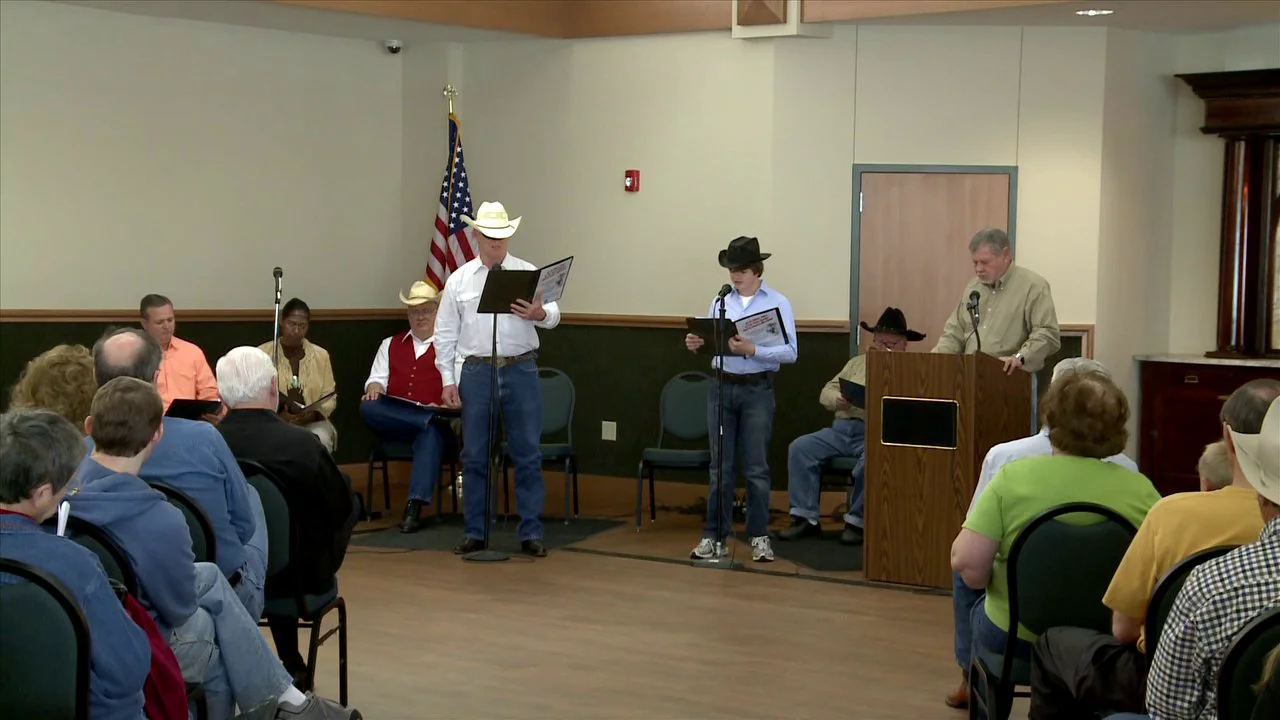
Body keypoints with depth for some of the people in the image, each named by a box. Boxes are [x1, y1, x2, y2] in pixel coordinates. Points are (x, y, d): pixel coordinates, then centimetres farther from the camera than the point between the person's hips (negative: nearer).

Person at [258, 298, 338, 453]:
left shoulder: (321, 355, 7)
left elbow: (330, 397, 6)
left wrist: (312, 415, -14)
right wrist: (277, 416, -18)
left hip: (312, 422, 2)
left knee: (320, 441, -32)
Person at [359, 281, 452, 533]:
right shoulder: (391, 345, 26)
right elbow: (377, 378, 21)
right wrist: (375, 388, -5)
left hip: (437, 421, -4)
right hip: (394, 423, 4)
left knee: (431, 434, -40)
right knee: (368, 407, -29)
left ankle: (415, 507, -43)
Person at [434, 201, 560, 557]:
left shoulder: (529, 273, 5)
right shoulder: (458, 280, 7)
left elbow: (553, 314, -4)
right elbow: (446, 333, 8)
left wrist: (541, 314, -28)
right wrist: (448, 380, 1)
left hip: (521, 370, -1)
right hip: (476, 371, 1)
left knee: (528, 454, 1)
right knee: (474, 456, 6)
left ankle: (531, 533, 8)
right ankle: (476, 532, 16)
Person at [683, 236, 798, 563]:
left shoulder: (778, 303, -3)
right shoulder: (720, 302, 9)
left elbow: (790, 352, -10)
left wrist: (752, 350, -22)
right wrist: (696, 345, -10)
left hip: (757, 390, -3)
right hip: (721, 388, 3)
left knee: (756, 468, 2)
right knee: (720, 467, 6)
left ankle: (759, 536, 13)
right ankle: (714, 535, 12)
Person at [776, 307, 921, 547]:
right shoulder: (857, 362, 25)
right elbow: (827, 392, 20)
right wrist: (838, 400, -3)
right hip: (843, 428, 5)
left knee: (872, 461, -37)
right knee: (800, 448, -15)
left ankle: (857, 522, -17)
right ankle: (805, 517, -13)